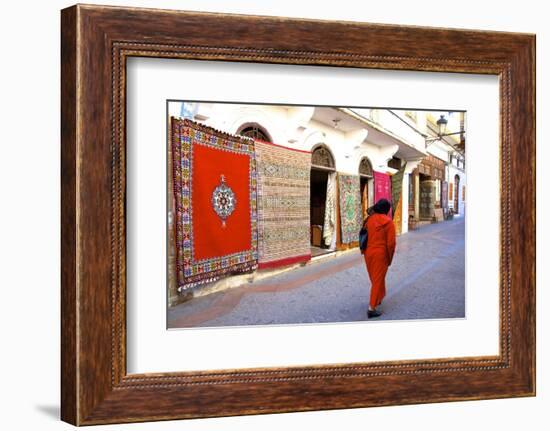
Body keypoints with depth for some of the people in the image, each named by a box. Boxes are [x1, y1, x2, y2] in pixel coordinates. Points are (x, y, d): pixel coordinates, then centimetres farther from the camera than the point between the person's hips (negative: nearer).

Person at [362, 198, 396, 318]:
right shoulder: (388, 222, -11)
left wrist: (365, 251, 13)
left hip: (368, 253, 5)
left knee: (374, 277, 23)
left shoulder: (369, 220, 2)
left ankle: (378, 298, 42)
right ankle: (372, 308, -3)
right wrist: (390, 258, -1)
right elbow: (391, 242, -14)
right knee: (378, 279, 0)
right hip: (380, 254, -5)